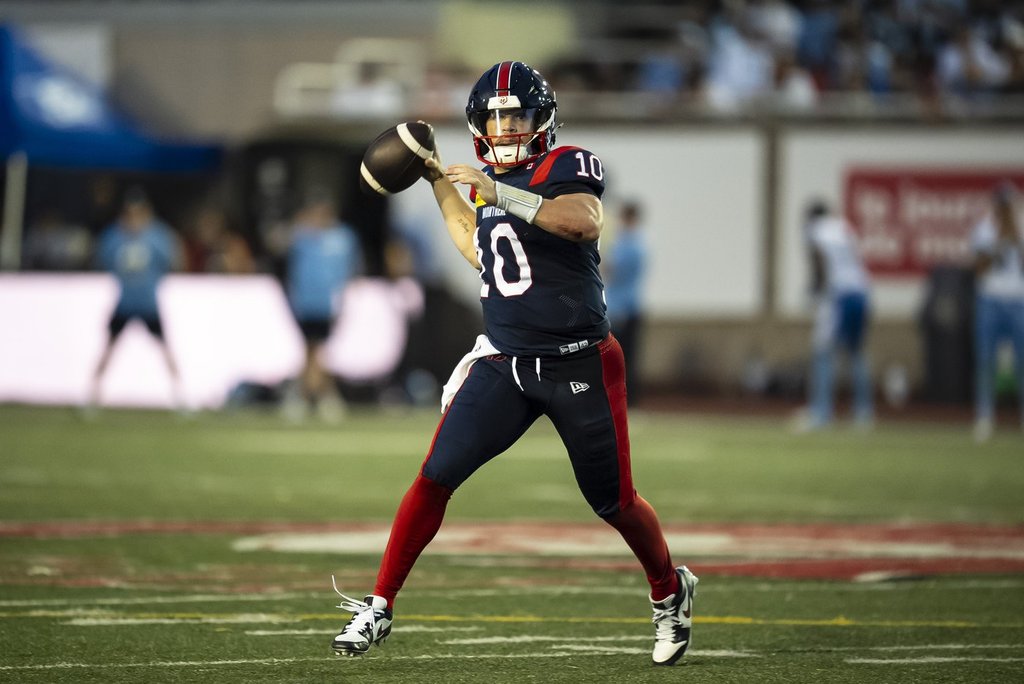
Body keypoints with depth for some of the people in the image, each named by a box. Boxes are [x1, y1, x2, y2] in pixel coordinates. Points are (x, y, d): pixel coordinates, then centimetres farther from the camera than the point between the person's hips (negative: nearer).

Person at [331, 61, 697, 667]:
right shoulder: (489, 183, 11)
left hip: (579, 365, -5)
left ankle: (670, 594, 34)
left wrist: (502, 194, -33)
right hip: (505, 362, 5)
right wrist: (442, 183, 24)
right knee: (437, 476, -9)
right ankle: (380, 607, -3)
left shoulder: (568, 166, -9)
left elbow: (587, 222, -30)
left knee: (614, 502, 7)